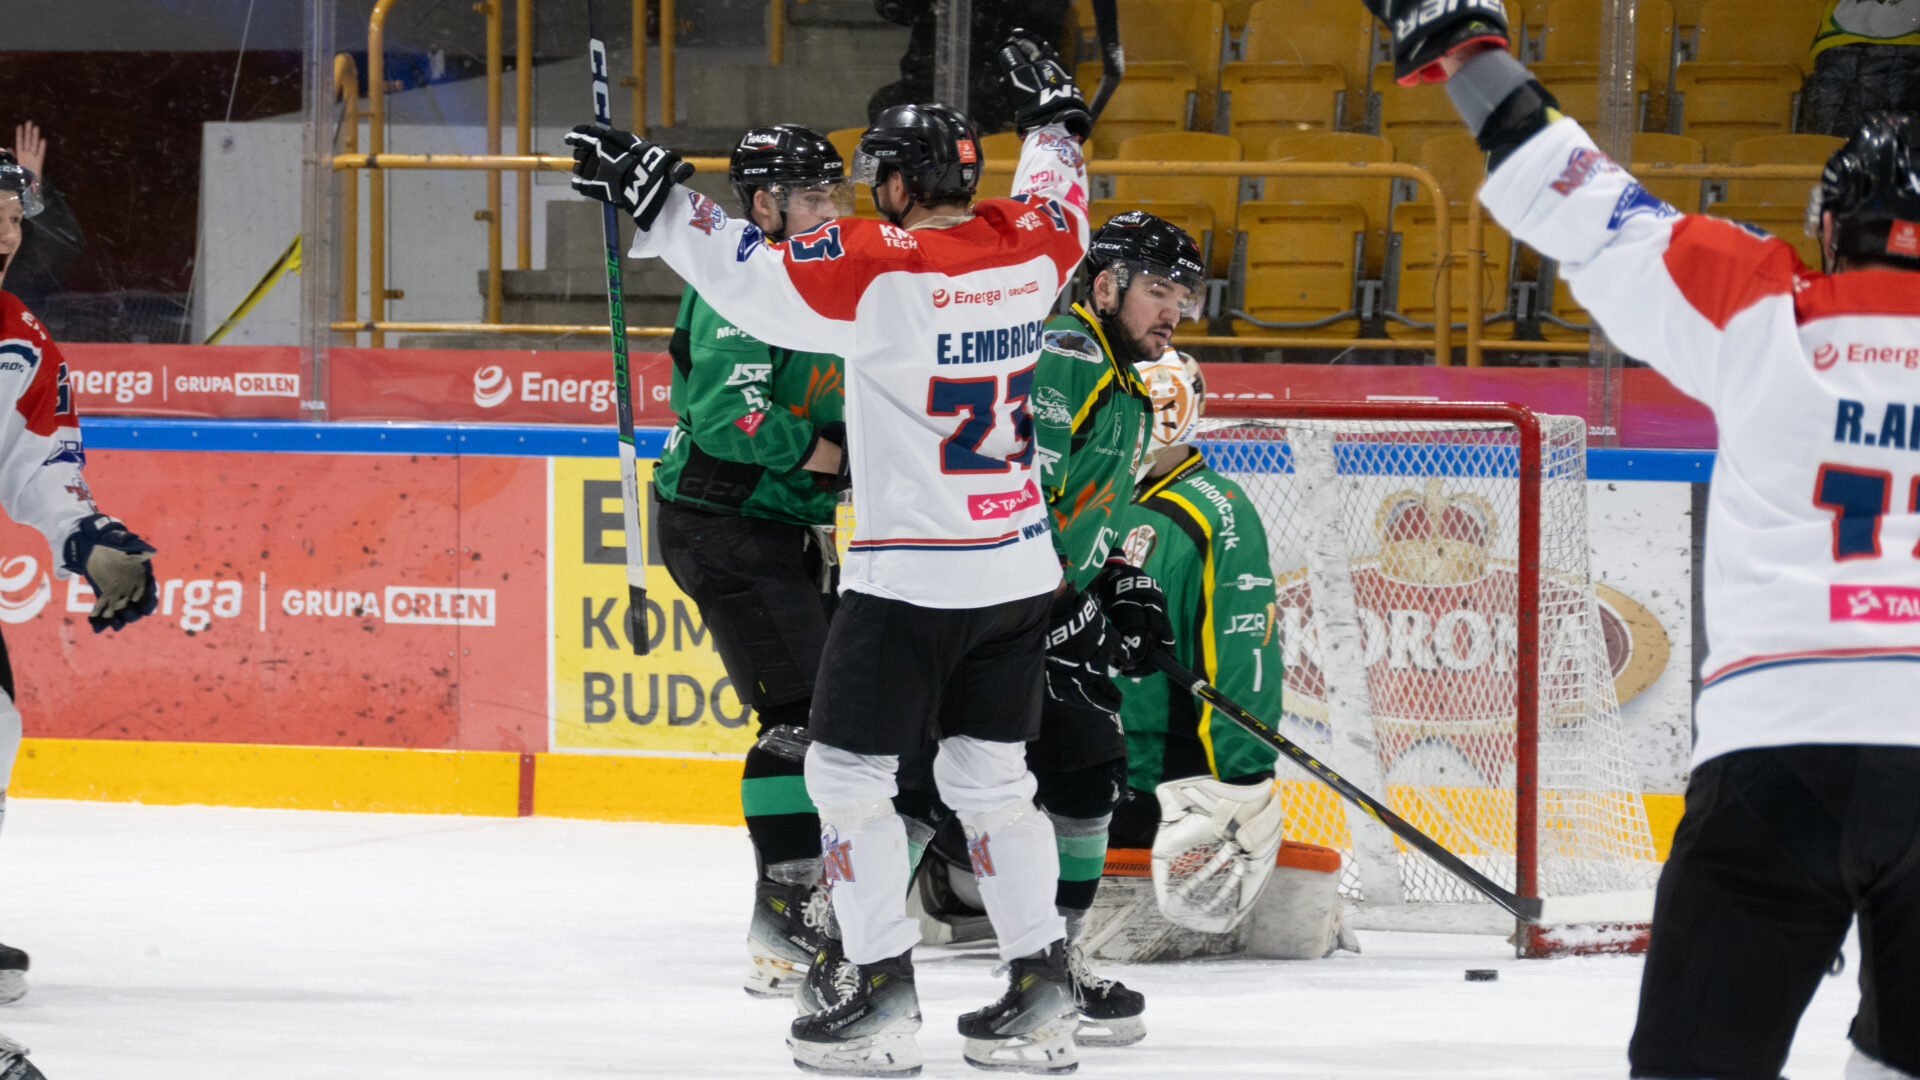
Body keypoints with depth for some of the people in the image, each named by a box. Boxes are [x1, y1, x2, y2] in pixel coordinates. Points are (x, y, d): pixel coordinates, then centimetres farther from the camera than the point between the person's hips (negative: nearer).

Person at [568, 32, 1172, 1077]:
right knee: (989, 775, 16)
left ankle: (883, 995, 2)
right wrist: (1054, 118, 42)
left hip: (909, 578, -7)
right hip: (1019, 569, 7)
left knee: (850, 773, 5)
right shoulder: (1026, 249, 2)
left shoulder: (877, 267, -16)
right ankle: (1040, 994, 13)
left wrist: (652, 196, -5)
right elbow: (1060, 208, 26)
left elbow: (747, 276, -15)